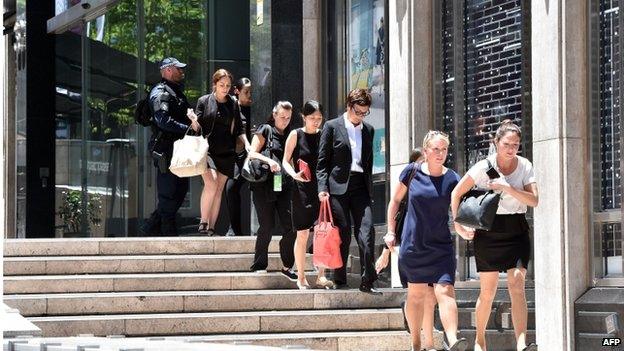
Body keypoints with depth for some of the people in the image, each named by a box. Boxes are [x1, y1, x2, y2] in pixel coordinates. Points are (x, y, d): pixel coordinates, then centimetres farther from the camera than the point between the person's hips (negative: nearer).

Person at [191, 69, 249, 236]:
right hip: (207, 150, -4)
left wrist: (247, 144, 1)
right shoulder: (204, 101, 4)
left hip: (226, 153, 4)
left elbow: (239, 129, 15)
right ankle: (203, 221, -11)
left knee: (219, 189, 3)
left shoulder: (233, 104, 12)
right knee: (211, 183, -22)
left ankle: (211, 228, 6)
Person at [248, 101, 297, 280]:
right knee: (266, 227, -2)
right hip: (265, 186, -5)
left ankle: (287, 266, 7)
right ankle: (259, 265, 9)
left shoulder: (289, 135, 16)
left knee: (289, 227, -3)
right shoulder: (265, 130, 1)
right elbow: (252, 153, -7)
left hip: (284, 186, 5)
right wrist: (268, 160, -23)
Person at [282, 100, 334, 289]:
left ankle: (321, 276, 7)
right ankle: (301, 277, 12)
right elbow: (286, 161, 0)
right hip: (302, 190, -3)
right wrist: (294, 174, -20)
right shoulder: (296, 135, -1)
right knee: (302, 235, 3)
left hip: (322, 189, 3)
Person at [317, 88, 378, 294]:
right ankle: (340, 281, 9)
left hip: (360, 186, 3)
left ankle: (367, 281, -7)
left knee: (366, 232, -8)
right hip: (338, 186, -3)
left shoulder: (368, 130, 15)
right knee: (343, 235, -1)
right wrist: (323, 188, -10)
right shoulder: (332, 127, 1)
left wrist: (369, 188, 14)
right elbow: (322, 161, 0)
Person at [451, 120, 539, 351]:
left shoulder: (525, 166, -2)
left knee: (517, 285, -15)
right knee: (488, 291, 3)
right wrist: (458, 225, -4)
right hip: (489, 232, -1)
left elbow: (534, 200, -13)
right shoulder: (484, 167, -7)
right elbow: (457, 193, 1)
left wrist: (507, 187, -23)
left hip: (517, 230, 1)